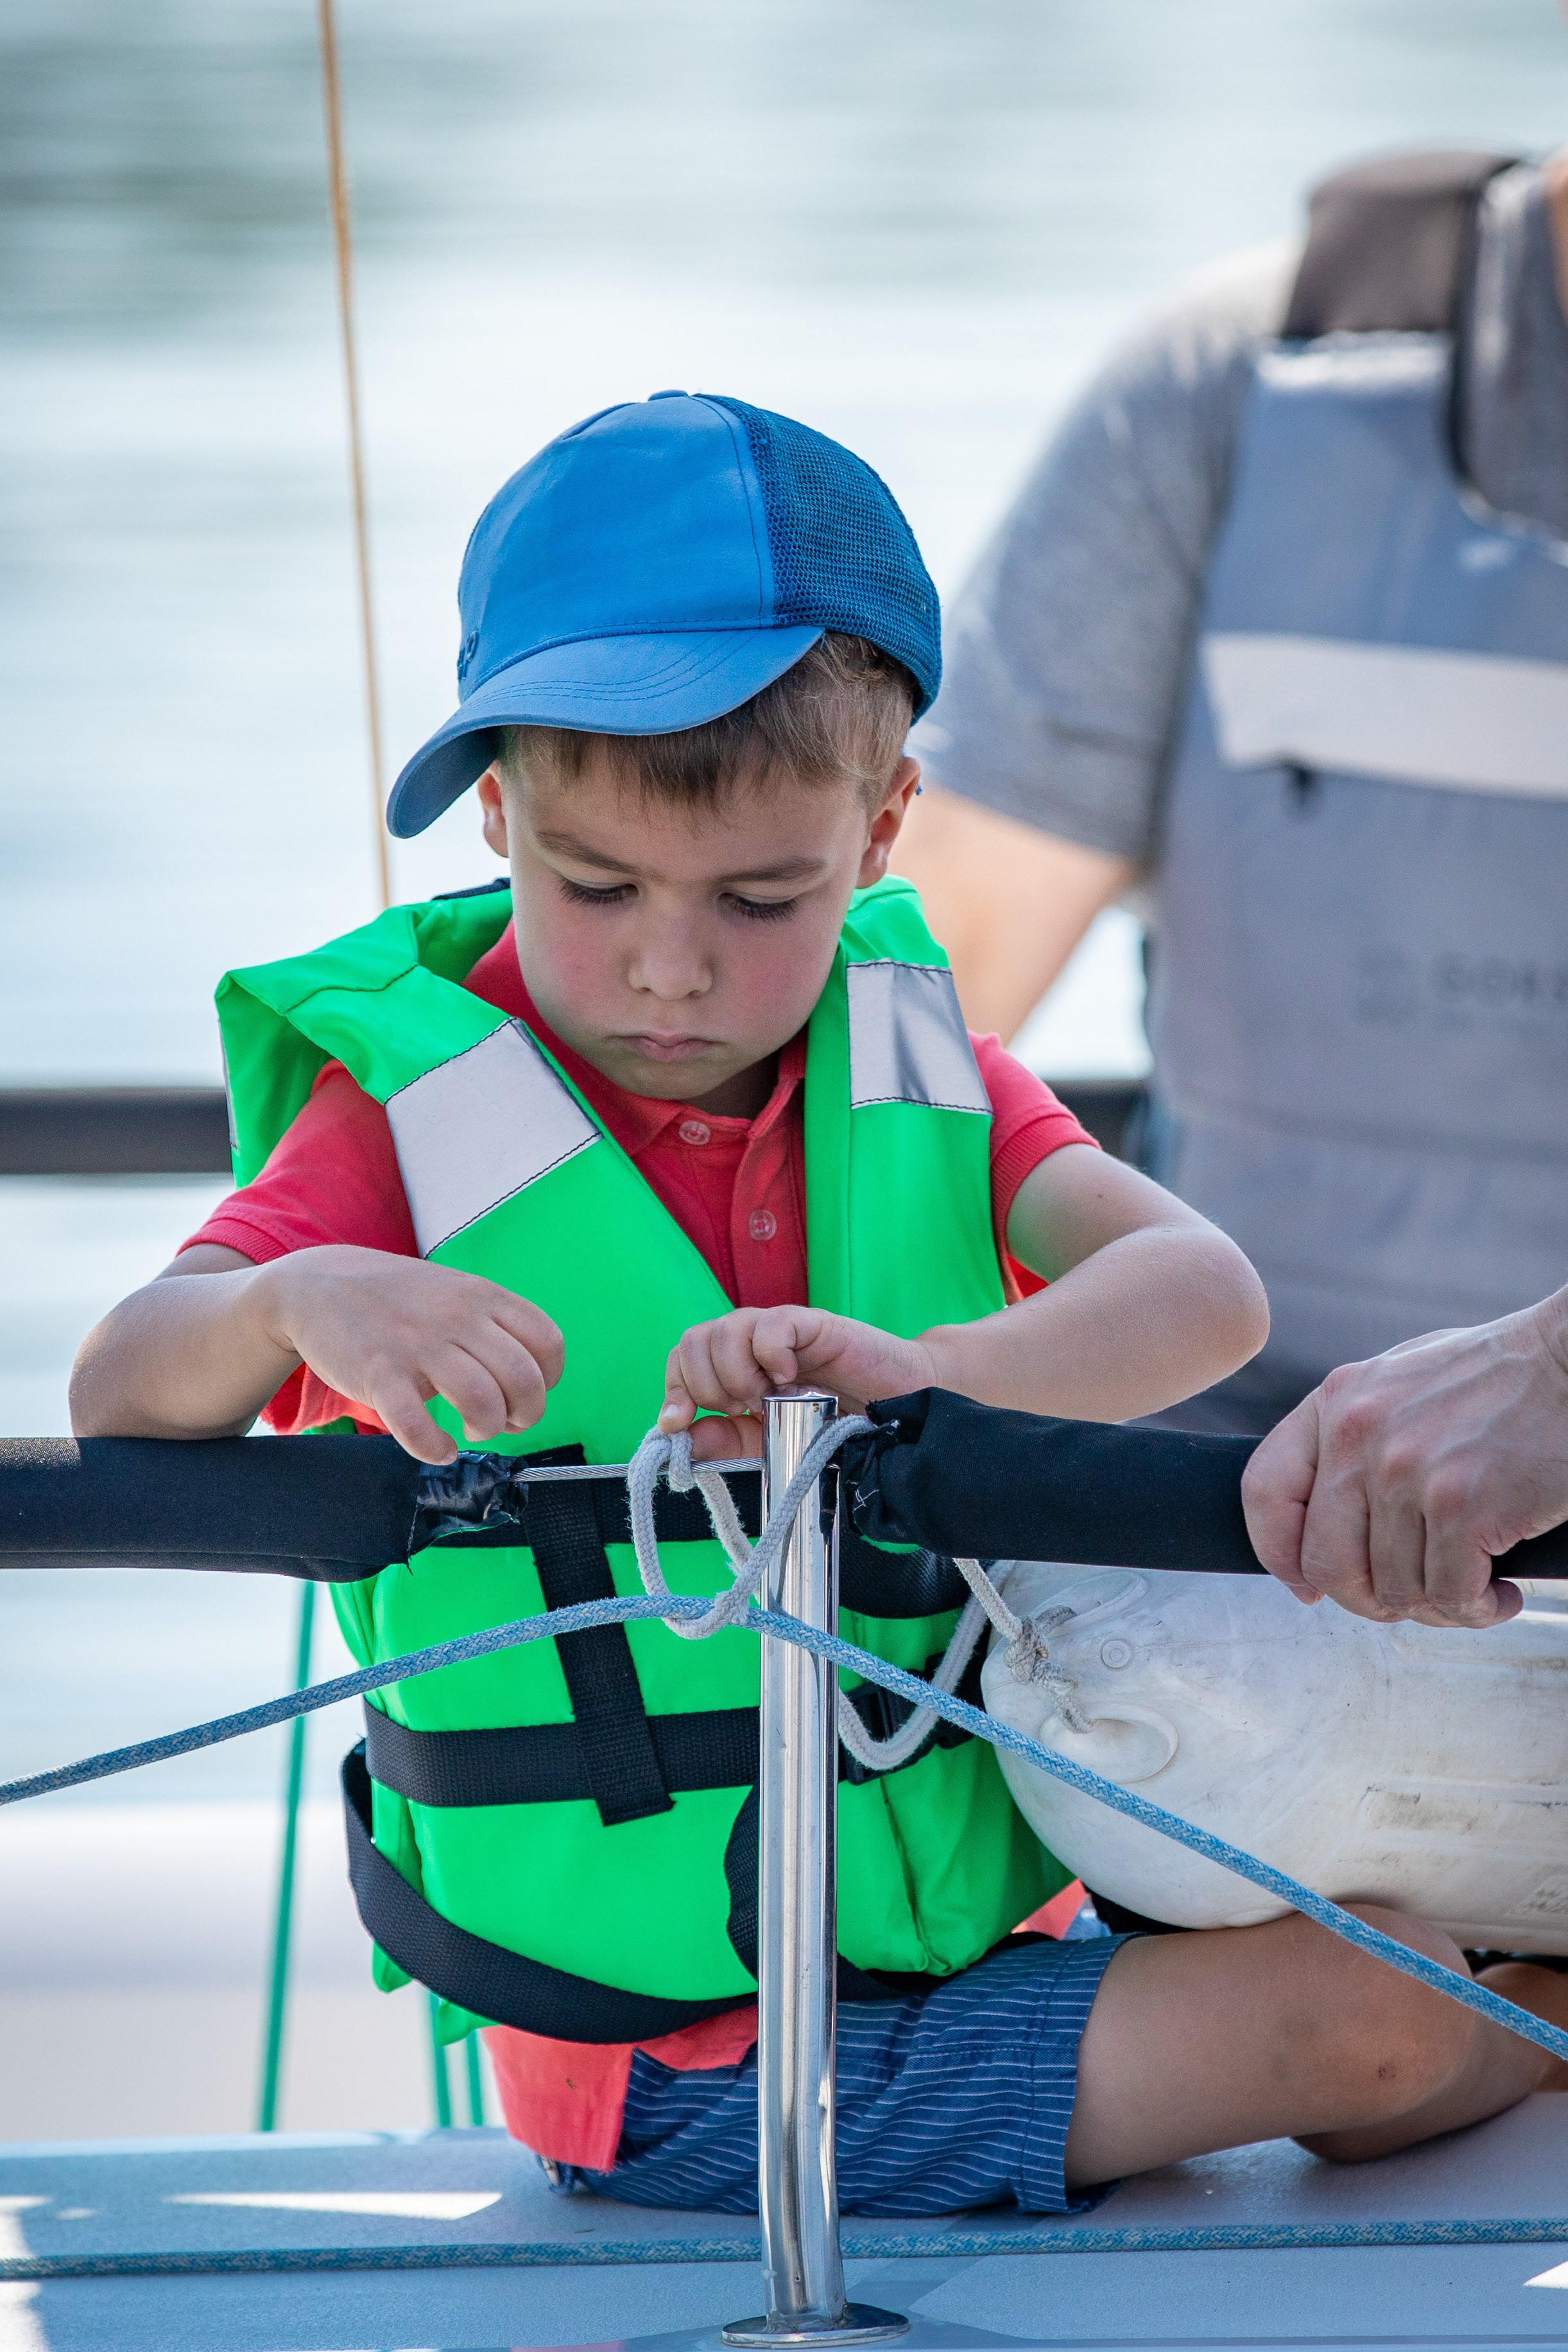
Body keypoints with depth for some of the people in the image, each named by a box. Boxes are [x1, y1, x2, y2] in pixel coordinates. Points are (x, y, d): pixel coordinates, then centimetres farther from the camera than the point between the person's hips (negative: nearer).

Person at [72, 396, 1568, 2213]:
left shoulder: (912, 1076, 6)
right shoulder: (417, 1108, -6)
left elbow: (1205, 1293, -13)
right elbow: (123, 1399, -18)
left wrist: (921, 1368, -34)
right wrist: (297, 1300, -42)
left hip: (972, 1915, 5)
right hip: (677, 2053, -5)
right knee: (1380, 2021, -14)